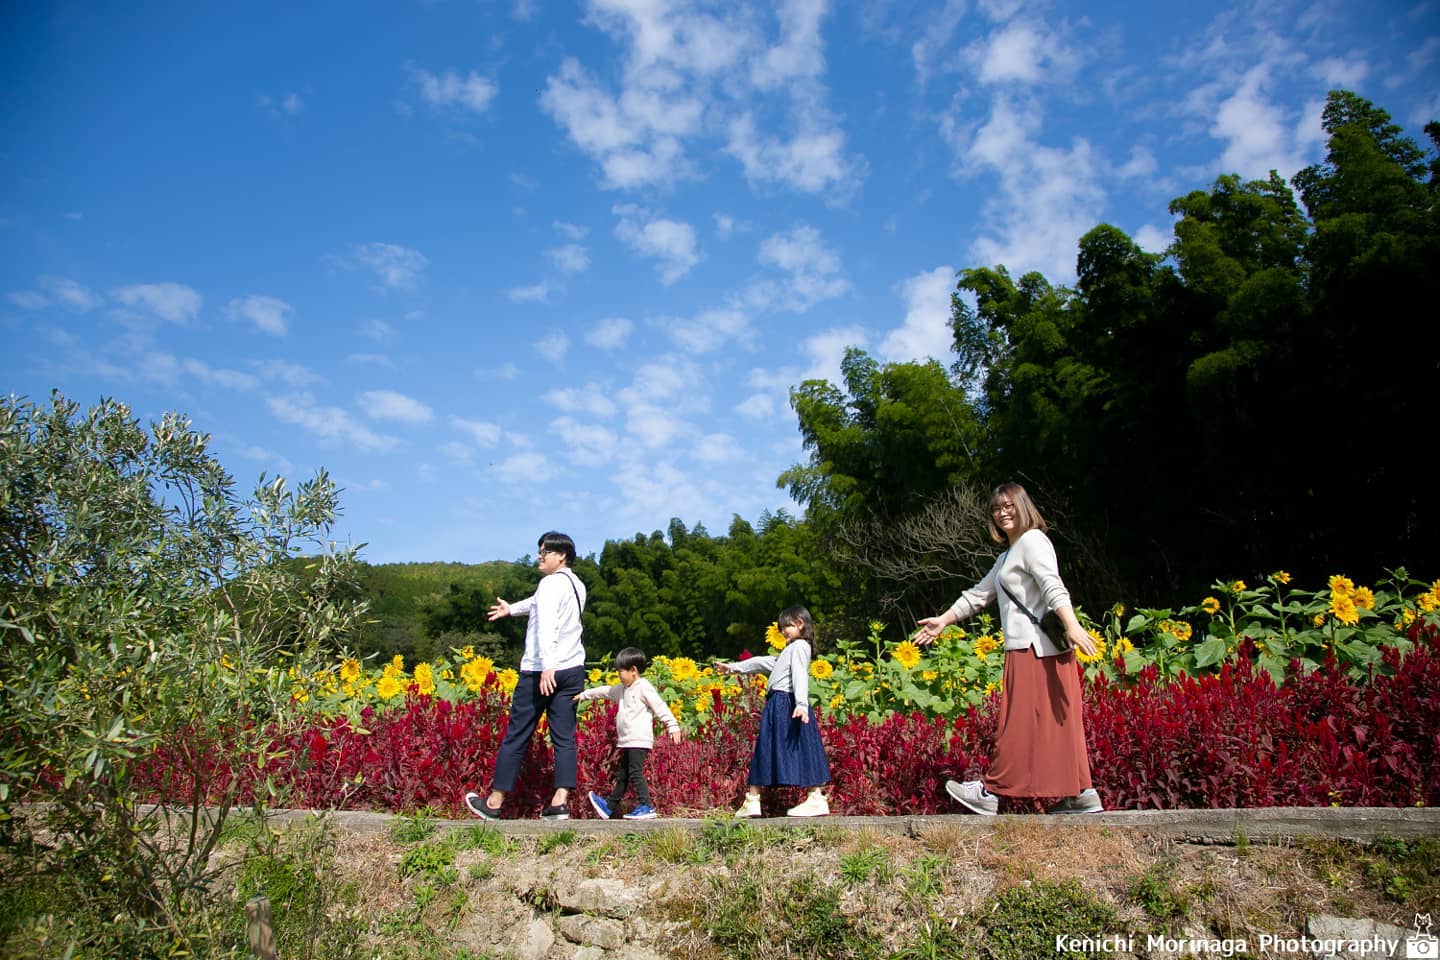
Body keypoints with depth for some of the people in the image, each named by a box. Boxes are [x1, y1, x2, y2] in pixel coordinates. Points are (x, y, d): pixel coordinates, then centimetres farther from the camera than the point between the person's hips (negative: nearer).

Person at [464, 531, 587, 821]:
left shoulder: (552, 583, -10)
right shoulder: (577, 585, 16)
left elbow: (547, 625, -23)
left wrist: (547, 667, -33)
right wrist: (513, 608, 47)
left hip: (541, 671, -7)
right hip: (572, 669, 7)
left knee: (516, 735, 3)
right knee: (564, 737, 4)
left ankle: (494, 802, 12)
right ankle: (560, 801, -4)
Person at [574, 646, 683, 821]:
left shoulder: (644, 687, -10)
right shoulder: (622, 689, 18)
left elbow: (660, 707, -15)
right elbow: (605, 691, 30)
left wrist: (673, 726, -20)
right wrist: (584, 694, 36)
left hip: (639, 741, -9)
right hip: (626, 741, 9)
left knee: (635, 773, -13)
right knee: (621, 774, 16)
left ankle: (646, 807, -12)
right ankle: (610, 806, 24)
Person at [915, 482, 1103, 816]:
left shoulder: (1032, 540, -5)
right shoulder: (1007, 556, 25)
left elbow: (1053, 585, -21)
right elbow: (978, 595, 30)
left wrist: (1071, 625, -33)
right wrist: (943, 620, 30)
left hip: (1034, 646, -10)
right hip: (1029, 647, 10)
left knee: (1019, 721, -4)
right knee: (1057, 721, 9)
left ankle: (991, 791, 1)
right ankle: (1081, 792, 13)